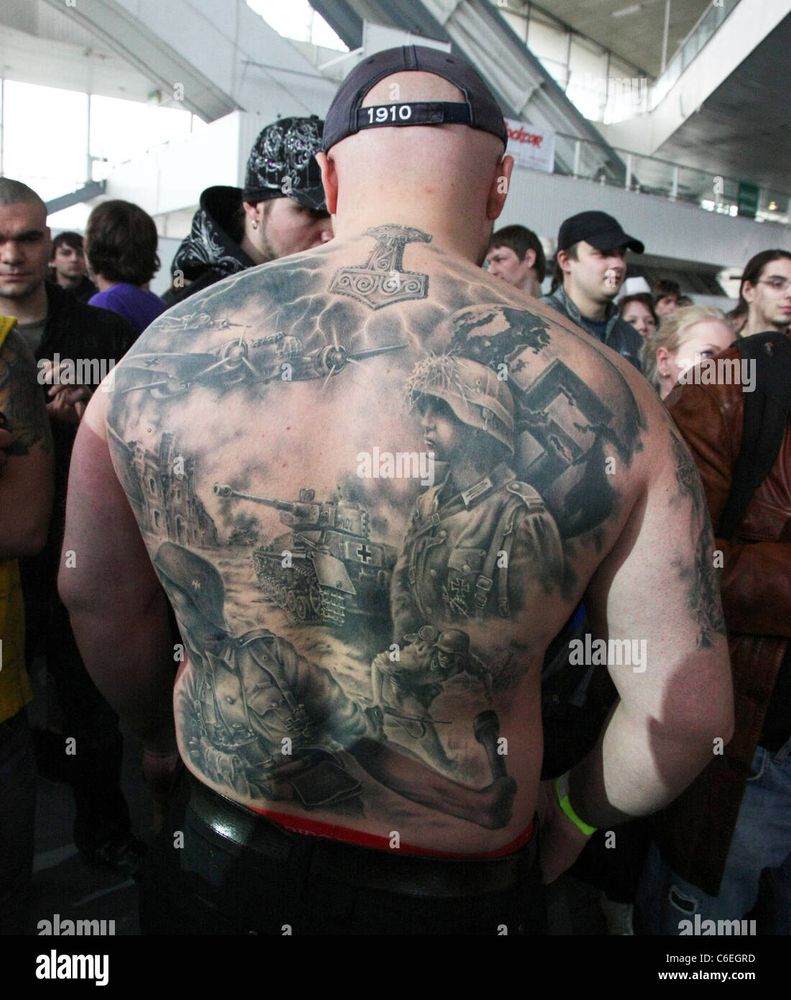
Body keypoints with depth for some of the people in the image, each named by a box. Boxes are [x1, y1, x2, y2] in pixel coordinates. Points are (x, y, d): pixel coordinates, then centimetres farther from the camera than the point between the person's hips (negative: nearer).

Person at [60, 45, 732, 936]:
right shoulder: (599, 396, -20)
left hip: (218, 864, 2)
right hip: (454, 895, -1)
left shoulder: (162, 351, -14)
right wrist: (577, 812, 7)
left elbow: (95, 598, 0)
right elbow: (688, 710, -13)